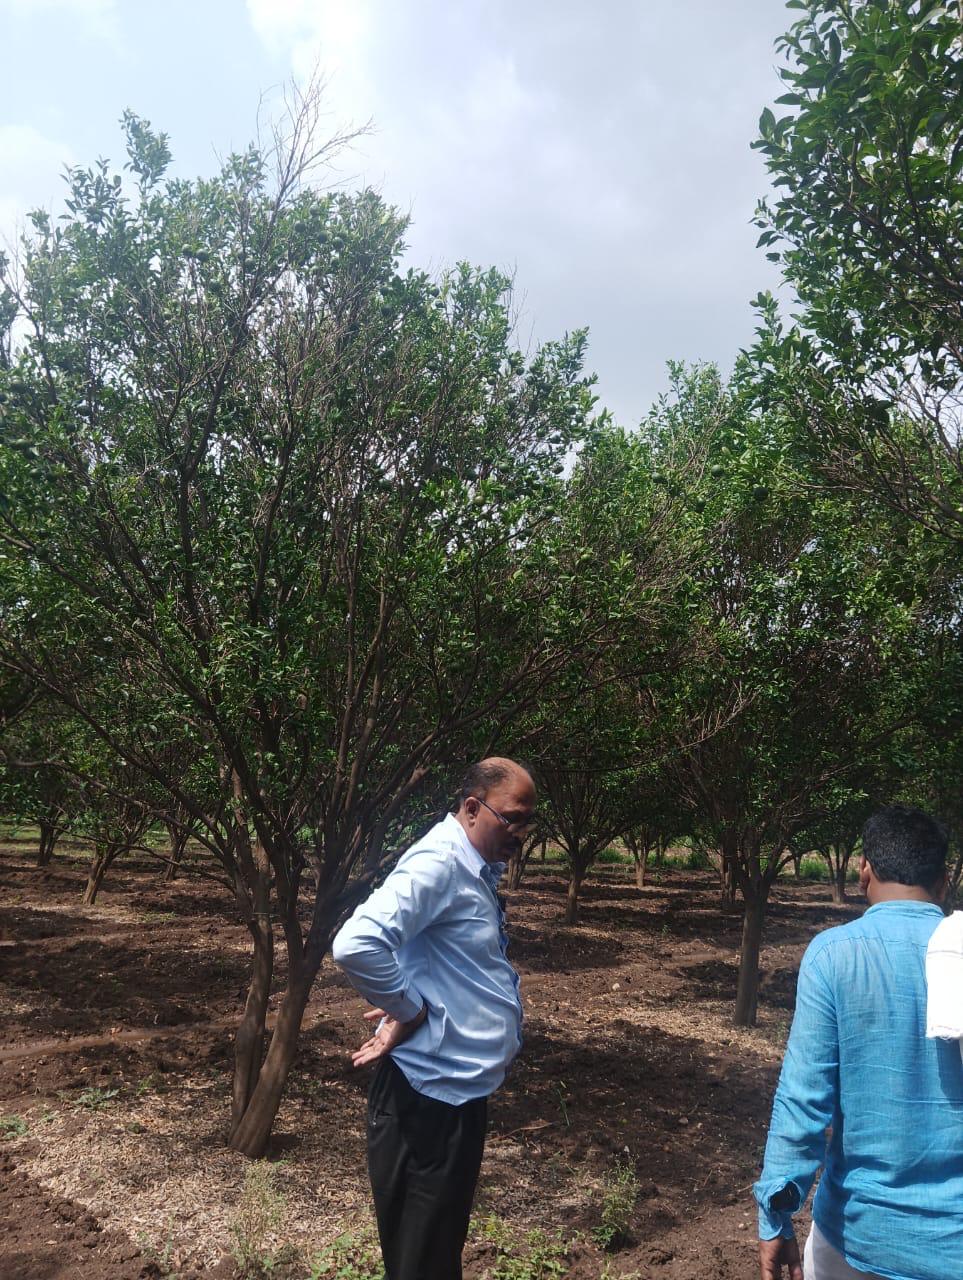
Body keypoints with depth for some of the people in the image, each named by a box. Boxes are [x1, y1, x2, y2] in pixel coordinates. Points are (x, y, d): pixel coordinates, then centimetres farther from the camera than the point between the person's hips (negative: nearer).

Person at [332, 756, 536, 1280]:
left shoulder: (476, 870, 9)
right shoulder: (438, 863, -22)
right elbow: (356, 946, -35)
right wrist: (410, 1012, -21)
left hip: (460, 1082, 9)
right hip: (430, 1085, -9)